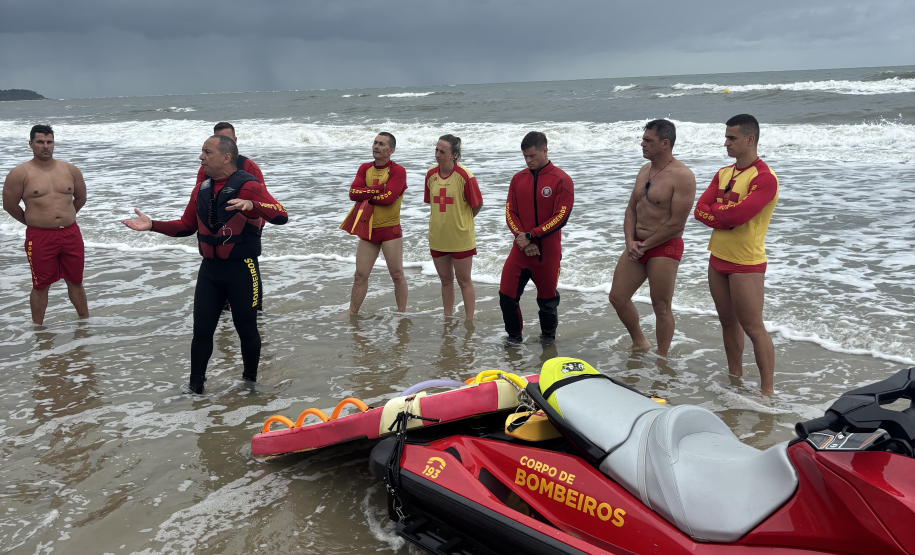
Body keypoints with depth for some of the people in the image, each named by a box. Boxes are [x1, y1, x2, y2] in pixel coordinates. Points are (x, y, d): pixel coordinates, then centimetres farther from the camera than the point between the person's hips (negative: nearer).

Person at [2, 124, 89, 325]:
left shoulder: (70, 170, 5)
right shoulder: (20, 173, -5)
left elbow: (80, 198, 18)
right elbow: (9, 205, 0)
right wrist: (32, 221, 9)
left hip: (71, 234, 3)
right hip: (39, 237, -3)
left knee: (75, 282, 12)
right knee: (41, 285, 6)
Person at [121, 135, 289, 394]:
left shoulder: (248, 185, -13)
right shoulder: (202, 188, 9)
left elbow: (281, 216, -26)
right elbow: (186, 226, 17)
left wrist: (251, 205, -43)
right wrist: (152, 225, 5)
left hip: (242, 270, -6)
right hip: (210, 269, 6)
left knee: (246, 329, 6)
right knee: (202, 330, 7)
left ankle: (250, 380, 27)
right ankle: (195, 385, 21)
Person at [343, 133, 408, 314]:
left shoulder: (398, 171, -9)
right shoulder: (365, 168, 8)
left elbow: (389, 198, -21)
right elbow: (353, 193, -6)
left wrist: (366, 196, -8)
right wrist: (379, 189, -15)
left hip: (390, 229, -5)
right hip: (368, 229, 5)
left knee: (397, 274, 3)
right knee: (360, 275, 9)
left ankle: (402, 313, 15)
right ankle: (352, 313, 20)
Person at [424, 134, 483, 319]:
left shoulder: (464, 175, -16)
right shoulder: (431, 174, 0)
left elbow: (478, 204, -7)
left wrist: (462, 221, 3)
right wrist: (442, 218, 8)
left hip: (460, 237, -5)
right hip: (437, 236, 5)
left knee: (464, 281, 5)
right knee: (446, 279, 16)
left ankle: (469, 320, 15)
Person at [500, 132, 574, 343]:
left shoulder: (561, 180, -7)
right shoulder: (518, 178, 7)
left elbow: (561, 217, -12)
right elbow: (510, 212, 4)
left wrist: (530, 236, -16)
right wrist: (522, 239, -11)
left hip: (548, 251, -3)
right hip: (520, 249, 3)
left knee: (548, 299, 9)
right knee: (507, 295, -3)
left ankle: (548, 336, 33)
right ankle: (514, 337, 16)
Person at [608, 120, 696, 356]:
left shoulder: (682, 176, -16)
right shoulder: (644, 170, 11)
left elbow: (676, 224, -19)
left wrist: (645, 245, -12)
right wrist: (630, 241, -3)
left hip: (664, 247, -8)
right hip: (637, 245, 8)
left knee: (661, 308, 1)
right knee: (617, 297, 11)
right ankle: (639, 343, 32)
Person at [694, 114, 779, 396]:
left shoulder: (764, 178, -15)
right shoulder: (723, 173, 10)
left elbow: (738, 214, -26)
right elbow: (700, 210, 2)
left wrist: (715, 209, -7)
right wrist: (727, 216, -15)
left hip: (746, 264, -8)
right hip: (718, 258, 8)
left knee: (753, 327, -5)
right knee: (728, 322, 16)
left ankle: (768, 390, 2)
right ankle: (735, 377, 29)